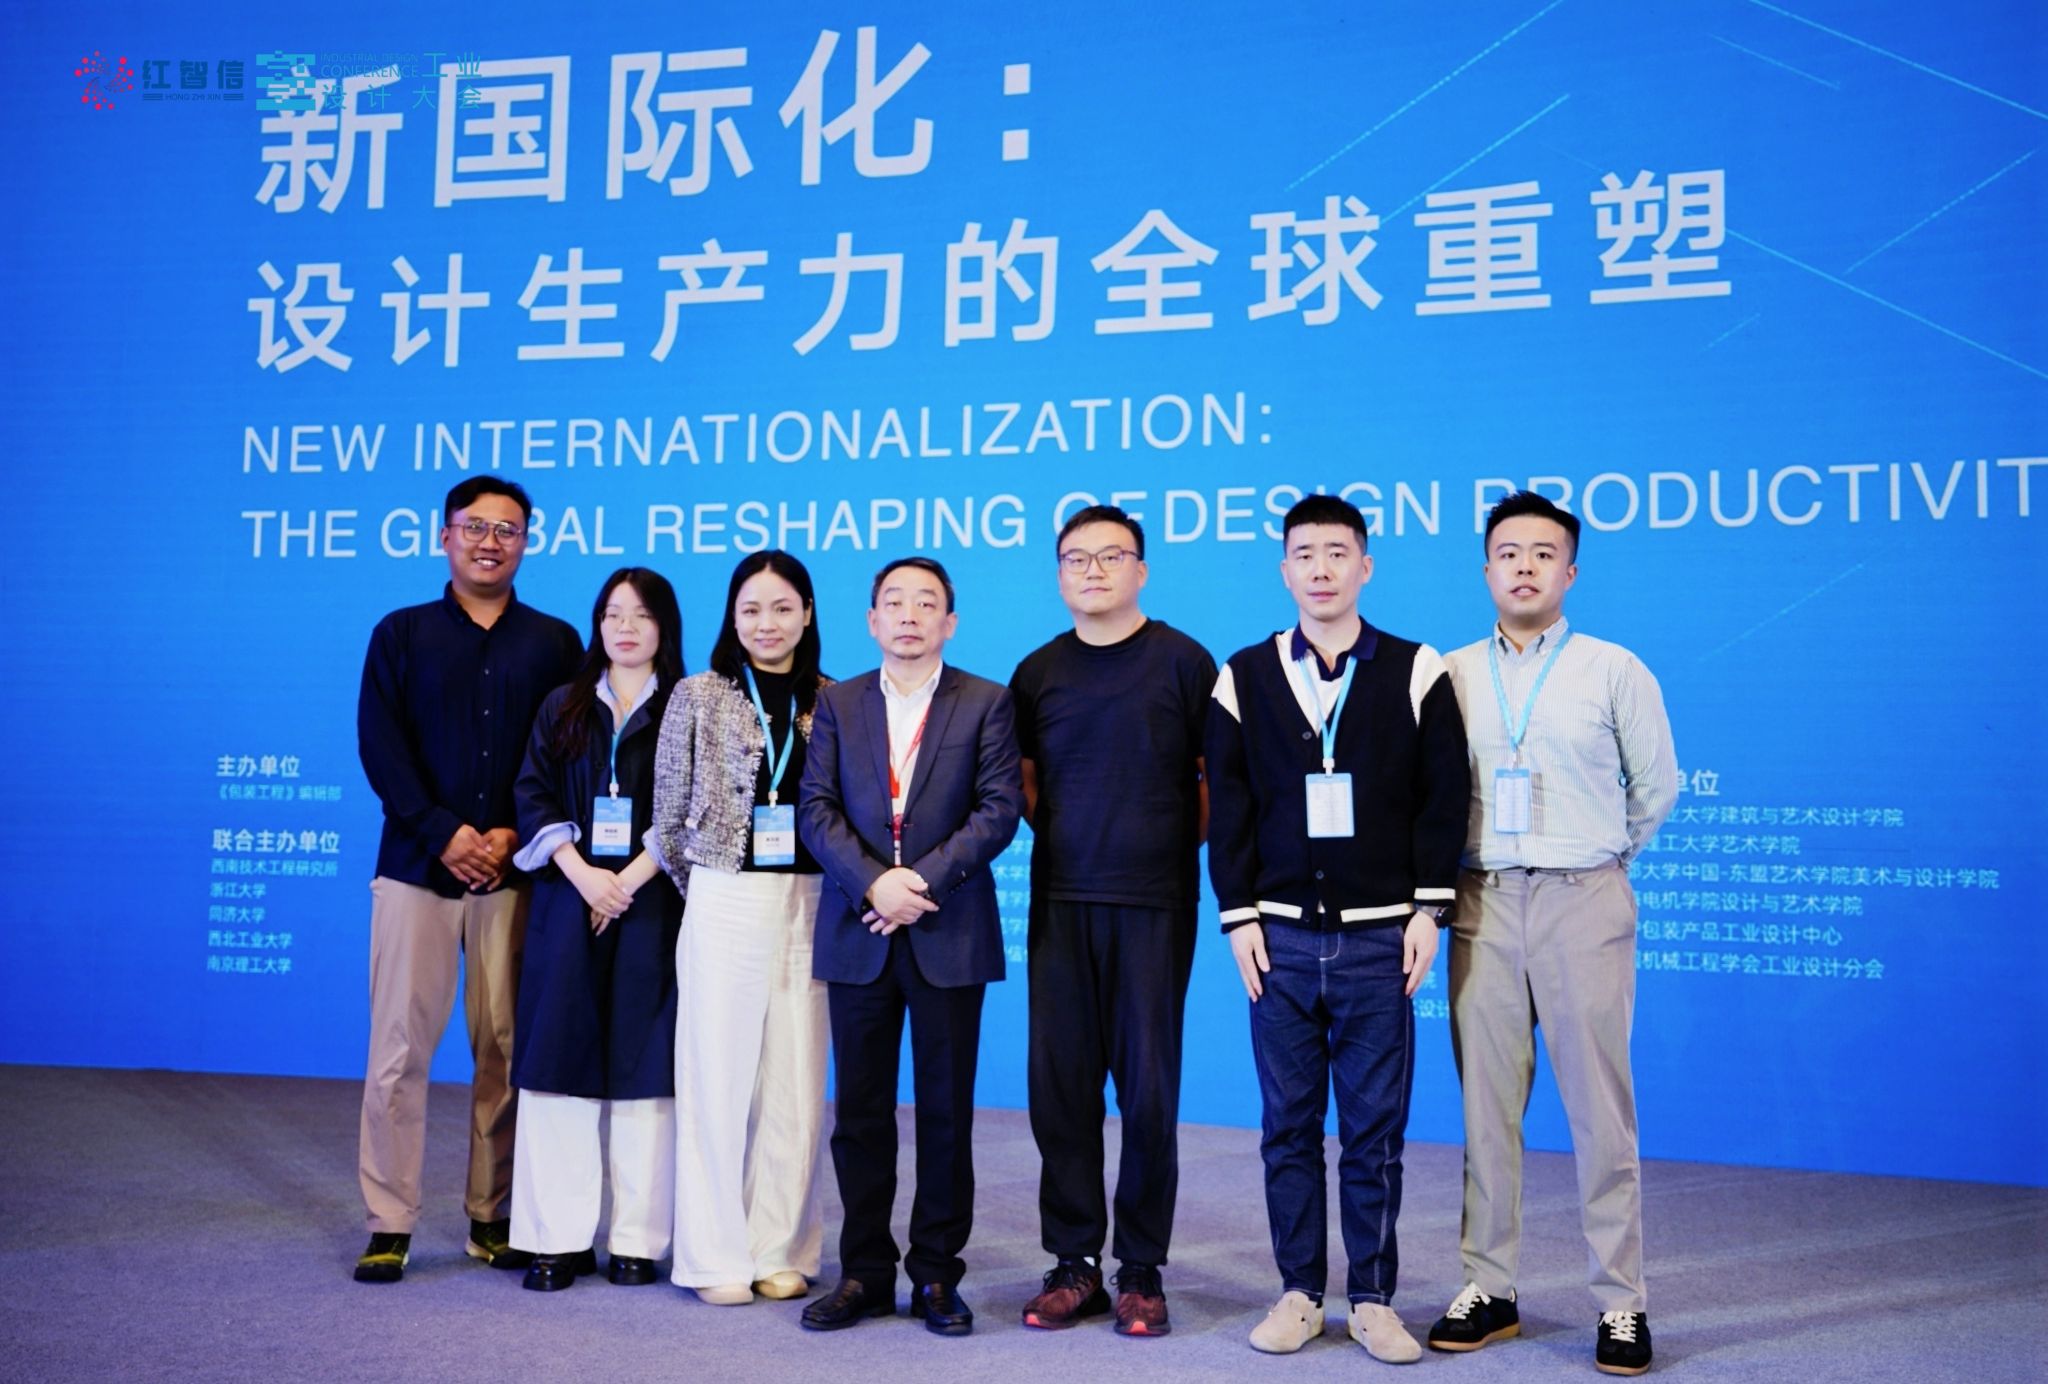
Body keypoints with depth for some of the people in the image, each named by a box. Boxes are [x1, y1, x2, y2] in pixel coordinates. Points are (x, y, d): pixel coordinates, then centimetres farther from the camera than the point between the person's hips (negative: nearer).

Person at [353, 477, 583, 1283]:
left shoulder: (555, 643, 9)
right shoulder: (401, 633, 9)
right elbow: (379, 743, -1)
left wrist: (515, 835, -10)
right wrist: (442, 832, -12)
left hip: (514, 874, 1)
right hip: (417, 866, 0)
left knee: (506, 1051, 3)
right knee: (399, 1047, -1)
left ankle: (493, 1219, 14)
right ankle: (389, 1226, 7)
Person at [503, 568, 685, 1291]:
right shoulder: (563, 707, 12)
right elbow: (534, 796, 4)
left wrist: (629, 880, -13)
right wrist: (583, 874, -10)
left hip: (652, 908, -2)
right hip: (568, 904, 3)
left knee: (644, 1069, 0)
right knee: (559, 1068, 1)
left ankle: (638, 1241, 8)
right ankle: (559, 1239, 8)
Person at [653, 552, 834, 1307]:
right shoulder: (700, 697, 2)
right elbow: (669, 813, 6)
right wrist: (698, 891, 9)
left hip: (809, 904, 2)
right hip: (725, 900, -2)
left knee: (796, 1080, 5)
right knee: (719, 1075, 2)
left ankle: (781, 1250, 16)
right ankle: (717, 1254, 12)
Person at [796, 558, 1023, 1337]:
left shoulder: (985, 703, 4)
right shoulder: (838, 703, 10)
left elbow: (1000, 808, -5)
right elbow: (815, 809, 1)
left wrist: (924, 878, -15)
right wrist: (874, 883, -14)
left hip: (949, 935, -2)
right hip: (859, 934, 2)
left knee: (946, 1112, 5)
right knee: (861, 1111, 7)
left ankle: (936, 1274, 16)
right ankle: (865, 1272, 18)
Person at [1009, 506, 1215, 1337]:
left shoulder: (1183, 661, 1)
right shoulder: (1037, 673, 10)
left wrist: (1177, 844, -2)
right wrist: (1060, 833, 6)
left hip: (1155, 902, -3)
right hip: (1061, 901, 3)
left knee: (1148, 1089, 1)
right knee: (1060, 1084, 4)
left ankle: (1142, 1272, 13)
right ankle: (1073, 1264, 16)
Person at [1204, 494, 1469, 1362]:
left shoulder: (1416, 673, 3)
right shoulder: (1243, 678, 6)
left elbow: (1444, 799, 2)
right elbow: (1227, 807, 5)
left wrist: (1429, 909, -4)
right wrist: (1239, 917, -1)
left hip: (1379, 936, -1)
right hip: (1281, 934, 1)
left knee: (1375, 1128, 4)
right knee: (1289, 1125, 7)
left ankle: (1372, 1300, 17)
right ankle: (1299, 1293, 19)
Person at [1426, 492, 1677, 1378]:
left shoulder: (1615, 670, 2)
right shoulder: (1450, 675, 7)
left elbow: (1656, 787, 11)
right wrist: (1450, 871, 10)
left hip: (1583, 903, -2)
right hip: (1483, 904, 2)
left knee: (1599, 1106, 0)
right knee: (1486, 1105, 7)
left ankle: (1621, 1303, 10)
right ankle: (1488, 1289, 17)